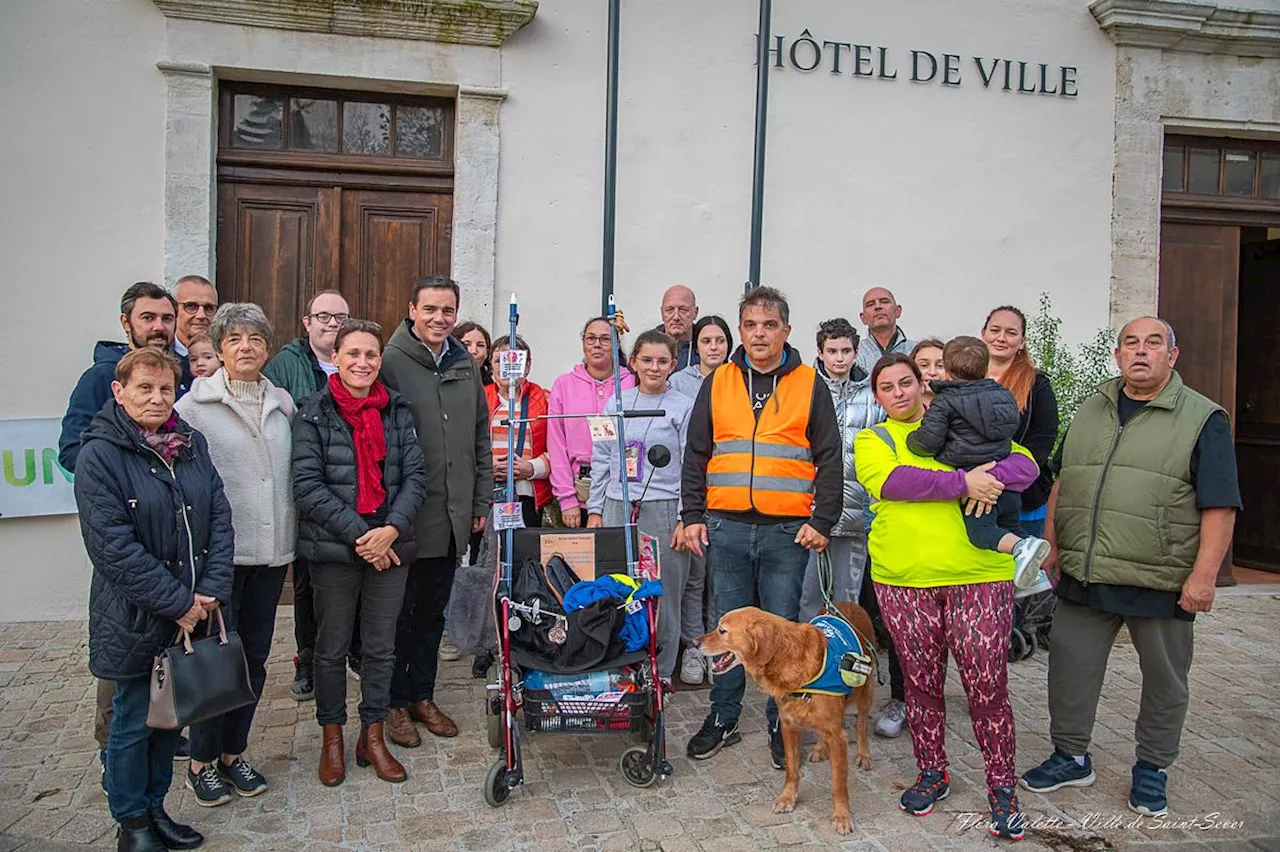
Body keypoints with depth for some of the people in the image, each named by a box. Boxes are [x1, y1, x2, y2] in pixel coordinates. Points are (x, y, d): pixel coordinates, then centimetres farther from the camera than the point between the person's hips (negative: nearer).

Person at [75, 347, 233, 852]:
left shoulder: (191, 443, 4)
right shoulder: (99, 455, -12)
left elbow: (220, 515, 3)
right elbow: (113, 546, -17)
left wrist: (212, 589, -9)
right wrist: (176, 603, -17)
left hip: (193, 608, 5)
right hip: (136, 617, -5)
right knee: (135, 719, 9)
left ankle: (154, 807, 34)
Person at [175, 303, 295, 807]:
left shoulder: (283, 405, 10)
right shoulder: (195, 406, -5)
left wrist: (291, 537, 10)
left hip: (272, 552, 5)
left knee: (255, 657, 12)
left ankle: (234, 752, 29)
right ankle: (202, 762, 20)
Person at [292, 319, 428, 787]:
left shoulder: (397, 411, 4)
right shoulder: (312, 413, -5)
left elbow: (416, 476, 0)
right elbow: (308, 485, -11)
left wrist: (392, 529, -15)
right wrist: (359, 534, -17)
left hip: (390, 546, 3)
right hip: (333, 548, -2)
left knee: (381, 646, 12)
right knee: (332, 648, 11)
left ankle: (373, 735, 27)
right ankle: (332, 736, 29)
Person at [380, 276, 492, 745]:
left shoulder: (466, 365, 9)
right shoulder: (390, 363, -10)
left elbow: (481, 438, 14)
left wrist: (481, 501, 11)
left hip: (453, 515, 6)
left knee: (433, 611, 17)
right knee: (399, 612, 8)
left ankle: (423, 695, 31)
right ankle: (395, 701, 24)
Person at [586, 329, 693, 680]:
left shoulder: (684, 407, 1)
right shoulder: (615, 403, 11)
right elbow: (601, 460, 13)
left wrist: (686, 519, -8)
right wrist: (595, 510, 7)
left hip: (664, 510, -3)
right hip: (617, 509, 3)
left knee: (662, 596, 2)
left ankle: (660, 675, 16)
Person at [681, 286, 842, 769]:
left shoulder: (809, 385, 5)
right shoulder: (717, 383, 9)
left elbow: (829, 459, 3)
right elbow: (696, 454, 10)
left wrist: (822, 521, -4)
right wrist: (693, 516, 3)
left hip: (787, 530, -1)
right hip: (726, 527, 2)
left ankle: (782, 724, 20)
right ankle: (723, 718, 23)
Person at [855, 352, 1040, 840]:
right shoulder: (871, 441, 9)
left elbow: (1024, 463, 8)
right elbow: (890, 481, -12)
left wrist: (993, 479, -14)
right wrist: (963, 484, -18)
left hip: (978, 579, 0)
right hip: (903, 582, 0)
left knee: (987, 688, 1)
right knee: (921, 684, 12)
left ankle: (1001, 788, 19)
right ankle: (932, 775, 32)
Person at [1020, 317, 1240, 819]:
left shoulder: (1203, 419, -4)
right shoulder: (1090, 413, 12)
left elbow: (1220, 505, -9)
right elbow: (1061, 482, 18)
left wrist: (1204, 575, -15)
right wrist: (1051, 543, 13)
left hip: (1162, 584, -4)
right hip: (1082, 577, 4)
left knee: (1164, 680, 12)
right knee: (1070, 667, 10)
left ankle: (1152, 768, 31)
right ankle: (1071, 758, 27)